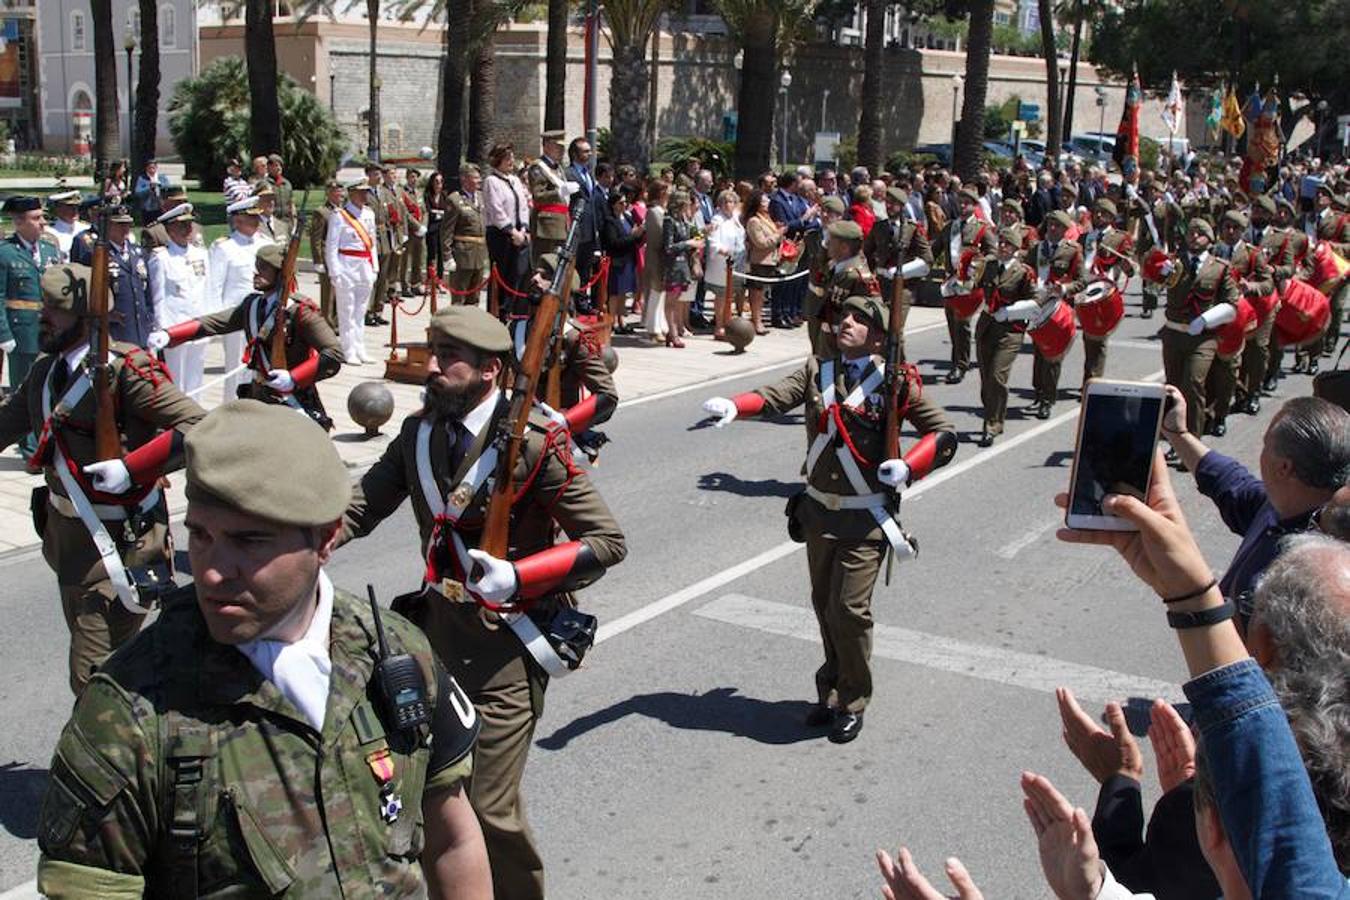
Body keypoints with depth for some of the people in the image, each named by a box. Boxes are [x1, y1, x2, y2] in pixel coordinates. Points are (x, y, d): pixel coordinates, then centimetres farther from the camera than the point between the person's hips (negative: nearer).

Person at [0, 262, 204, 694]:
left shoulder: (125, 371, -20)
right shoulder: (45, 370, 5)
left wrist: (132, 467, -30)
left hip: (117, 545, -9)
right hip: (68, 540, 9)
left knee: (94, 682, -8)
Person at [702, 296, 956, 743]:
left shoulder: (895, 382, -6)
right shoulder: (817, 370, 4)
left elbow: (944, 433, -2)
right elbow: (776, 396, -11)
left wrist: (908, 467, -19)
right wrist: (734, 406, -31)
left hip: (865, 517, -4)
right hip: (818, 510, 4)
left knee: (849, 609, -6)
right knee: (824, 605, 14)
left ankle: (852, 704, 14)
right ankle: (831, 693, 33)